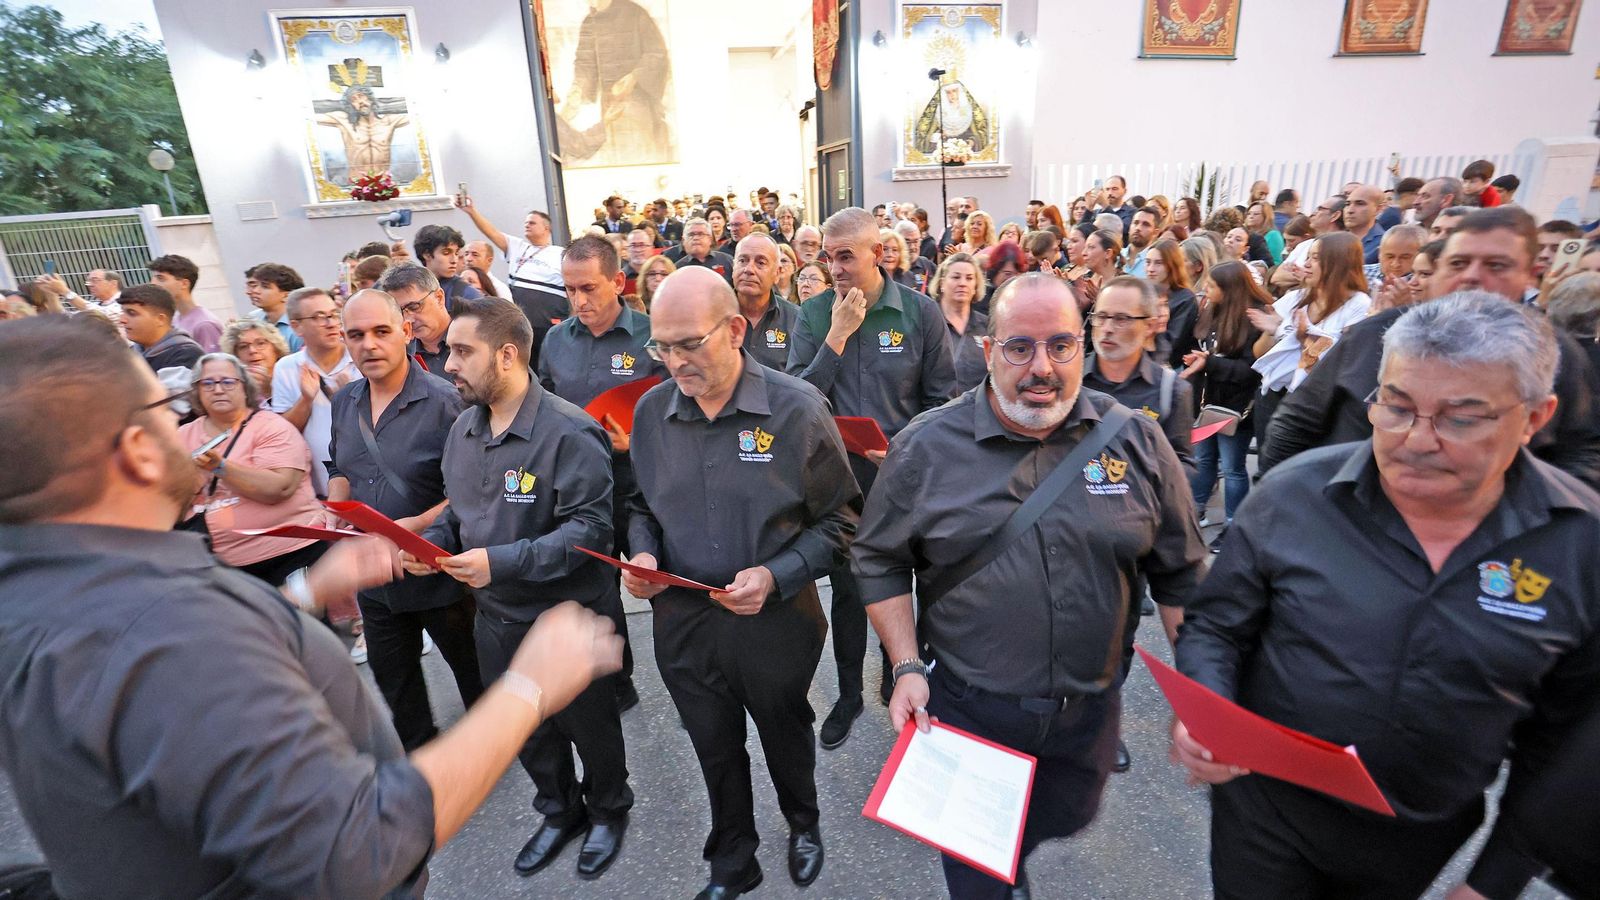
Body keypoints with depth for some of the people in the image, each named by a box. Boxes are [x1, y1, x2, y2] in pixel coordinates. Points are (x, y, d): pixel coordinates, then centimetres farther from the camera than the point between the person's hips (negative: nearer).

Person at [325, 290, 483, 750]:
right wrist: (336, 511, 0)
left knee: (472, 666, 14)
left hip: (438, 570, -7)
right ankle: (417, 752, 46)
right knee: (390, 675, 23)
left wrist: (416, 525, -29)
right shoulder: (344, 402, 3)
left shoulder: (443, 400, -19)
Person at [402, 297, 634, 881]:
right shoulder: (462, 429, 3)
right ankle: (560, 812, 49)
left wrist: (503, 562, -31)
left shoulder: (568, 432, -23)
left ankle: (608, 811, 44)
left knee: (590, 726, 16)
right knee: (526, 732, 24)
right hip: (495, 618, 7)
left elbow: (591, 527, -27)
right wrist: (432, 542, -5)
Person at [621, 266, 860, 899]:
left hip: (777, 622, -2)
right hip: (681, 620, 3)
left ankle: (803, 825, 56)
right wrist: (644, 552, -9)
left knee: (786, 740, 24)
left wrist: (776, 577, -21)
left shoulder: (796, 408, -17)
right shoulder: (652, 410, -4)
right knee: (716, 752, 23)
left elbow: (839, 520, -9)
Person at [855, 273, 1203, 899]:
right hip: (968, 708, -2)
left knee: (1064, 822, 28)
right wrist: (906, 667, -11)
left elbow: (1179, 573, 1)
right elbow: (880, 560, -4)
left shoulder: (1136, 440, -7)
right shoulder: (926, 447, -12)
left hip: (1089, 711, 3)